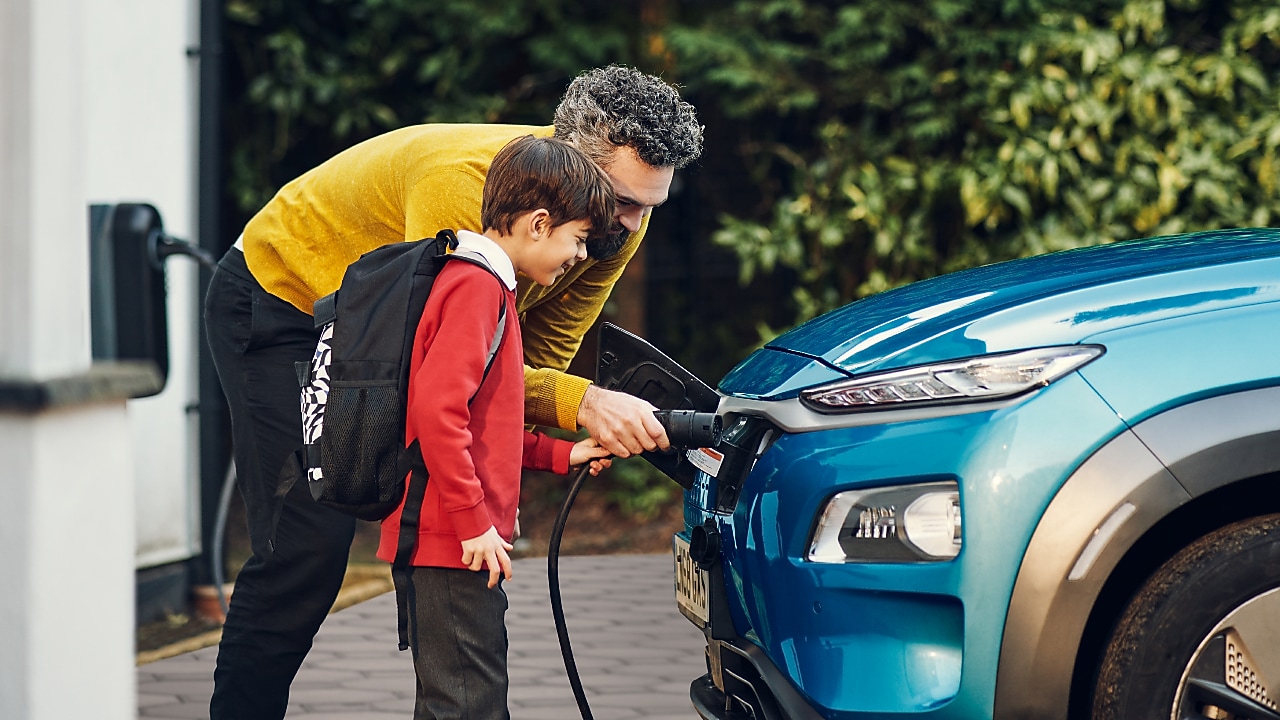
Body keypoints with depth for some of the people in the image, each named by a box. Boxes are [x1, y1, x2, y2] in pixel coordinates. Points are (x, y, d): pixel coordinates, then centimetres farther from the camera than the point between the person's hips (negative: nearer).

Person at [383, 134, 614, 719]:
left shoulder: (480, 283, 18)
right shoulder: (478, 286, -14)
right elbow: (437, 409, -24)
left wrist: (560, 455, 18)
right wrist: (474, 521, -22)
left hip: (457, 540, 11)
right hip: (453, 542, -11)